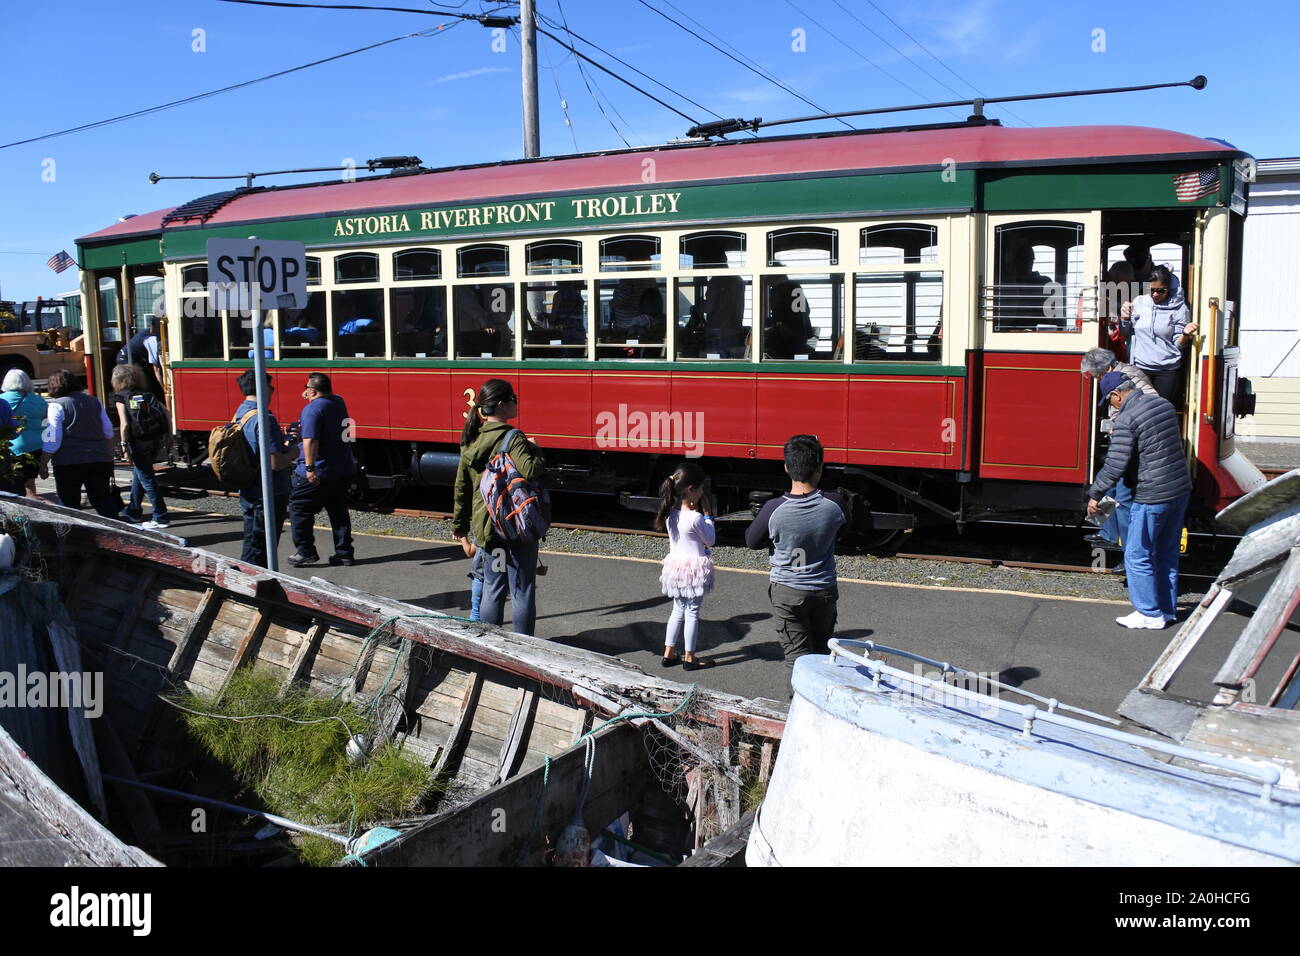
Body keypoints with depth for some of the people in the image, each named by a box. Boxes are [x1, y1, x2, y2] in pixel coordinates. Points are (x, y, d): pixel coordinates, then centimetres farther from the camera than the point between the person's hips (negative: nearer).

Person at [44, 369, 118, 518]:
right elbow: (108, 432, 14)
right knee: (103, 498, 12)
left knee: (69, 503, 7)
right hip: (100, 459, 4)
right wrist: (109, 456, 25)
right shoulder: (94, 401, 10)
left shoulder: (56, 406, -7)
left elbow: (52, 440, -11)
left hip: (69, 462, -4)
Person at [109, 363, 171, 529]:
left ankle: (161, 517, -2)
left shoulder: (120, 397, -2)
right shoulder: (145, 394, 11)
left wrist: (124, 446, -8)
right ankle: (133, 511, 36)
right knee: (138, 475, 23)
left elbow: (124, 424, -11)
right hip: (152, 441, 6)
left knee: (146, 479, -1)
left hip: (137, 444, -6)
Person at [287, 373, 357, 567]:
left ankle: (306, 551, 9)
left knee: (299, 509, 8)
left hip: (318, 473, -8)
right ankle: (344, 553, 13)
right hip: (343, 470, 8)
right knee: (339, 511, 13)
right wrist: (310, 399, 21)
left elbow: (310, 441, -27)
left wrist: (310, 467, -29)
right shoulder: (339, 403, 8)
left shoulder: (312, 410, -17)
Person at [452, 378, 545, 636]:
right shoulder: (512, 438, -15)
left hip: (486, 528, 7)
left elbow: (461, 489, 12)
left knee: (492, 589, 15)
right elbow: (530, 471, -33)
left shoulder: (471, 441, 7)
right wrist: (536, 451, -11)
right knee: (522, 591, 4)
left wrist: (460, 530, 19)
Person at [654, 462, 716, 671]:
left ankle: (668, 653, 23)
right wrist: (707, 515, -3)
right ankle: (689, 658, 13)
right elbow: (710, 541, -8)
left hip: (675, 566, 7)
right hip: (694, 568, -7)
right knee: (692, 612, 4)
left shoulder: (671, 514, -1)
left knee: (678, 610, 18)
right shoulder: (695, 518, -21)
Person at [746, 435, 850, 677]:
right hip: (824, 591, 2)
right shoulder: (834, 505, -17)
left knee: (798, 656, 6)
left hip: (786, 593, -2)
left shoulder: (774, 510, -22)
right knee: (820, 652, 21)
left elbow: (751, 541, -5)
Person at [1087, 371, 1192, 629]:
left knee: (1138, 556, 4)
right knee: (1167, 554, 18)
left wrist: (1094, 494, -8)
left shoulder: (1126, 419, -17)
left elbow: (1115, 465, -19)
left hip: (1152, 497, -9)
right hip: (1181, 491, 9)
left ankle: (1150, 614, 9)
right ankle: (1168, 609, 27)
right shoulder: (1164, 404, 8)